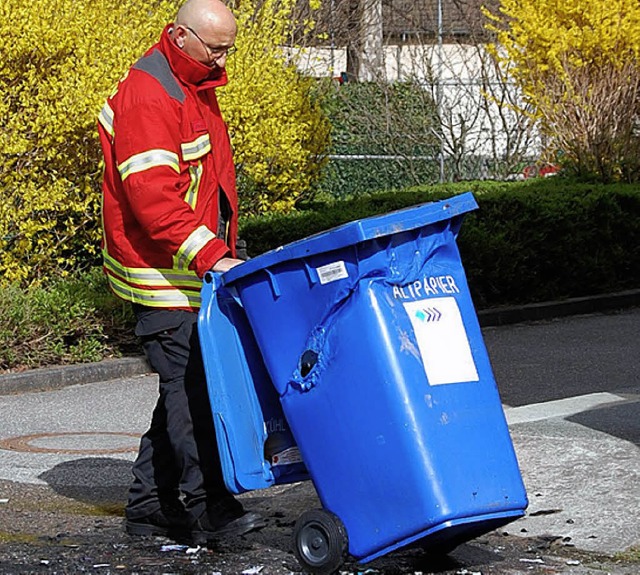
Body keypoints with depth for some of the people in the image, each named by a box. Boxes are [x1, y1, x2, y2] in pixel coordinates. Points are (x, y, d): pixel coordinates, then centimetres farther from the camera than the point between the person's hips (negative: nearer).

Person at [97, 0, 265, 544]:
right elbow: (151, 195, -26)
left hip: (197, 272, 10)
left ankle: (150, 504, 18)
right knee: (190, 387, -10)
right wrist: (210, 255, -30)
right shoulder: (147, 97, -17)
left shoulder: (197, 89, 16)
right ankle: (209, 508, -7)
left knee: (186, 385, 11)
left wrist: (223, 252, 23)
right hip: (163, 274, -10)